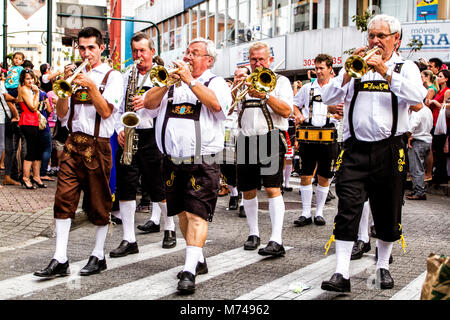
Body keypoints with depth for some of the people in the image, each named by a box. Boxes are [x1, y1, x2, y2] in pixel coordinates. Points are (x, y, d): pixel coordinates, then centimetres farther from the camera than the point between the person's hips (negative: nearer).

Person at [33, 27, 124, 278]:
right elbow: (62, 114, 9)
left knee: (99, 202, 4)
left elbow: (106, 112, -9)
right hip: (73, 144, 4)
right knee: (64, 199, -3)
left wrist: (91, 86, -18)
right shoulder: (76, 74, 15)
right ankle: (60, 260, -1)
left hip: (97, 145, -4)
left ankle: (99, 256, 17)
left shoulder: (112, 76, 2)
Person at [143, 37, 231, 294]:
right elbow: (149, 103, 5)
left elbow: (216, 104, -19)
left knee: (197, 214, -12)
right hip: (173, 162, 6)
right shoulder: (172, 83, 17)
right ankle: (199, 261, 28)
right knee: (183, 214, 13)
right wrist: (167, 83, -8)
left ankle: (189, 272, -17)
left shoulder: (216, 83, 3)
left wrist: (190, 80, -16)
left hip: (202, 164, -6)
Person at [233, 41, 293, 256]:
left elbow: (286, 111, -7)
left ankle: (276, 241, -19)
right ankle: (253, 233, 23)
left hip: (270, 139, -4)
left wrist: (265, 96, -17)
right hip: (246, 141, 5)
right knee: (248, 190, 8)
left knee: (273, 188, -14)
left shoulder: (280, 81, 8)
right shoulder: (243, 82, 19)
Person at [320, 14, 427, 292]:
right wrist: (349, 73, -10)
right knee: (348, 208, -9)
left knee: (388, 213, 9)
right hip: (356, 149, 1)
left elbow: (417, 96, -13)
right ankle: (342, 274, -9)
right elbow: (328, 98, 3)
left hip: (390, 149, 0)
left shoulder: (406, 67, 8)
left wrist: (384, 71, -16)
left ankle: (383, 266, 27)